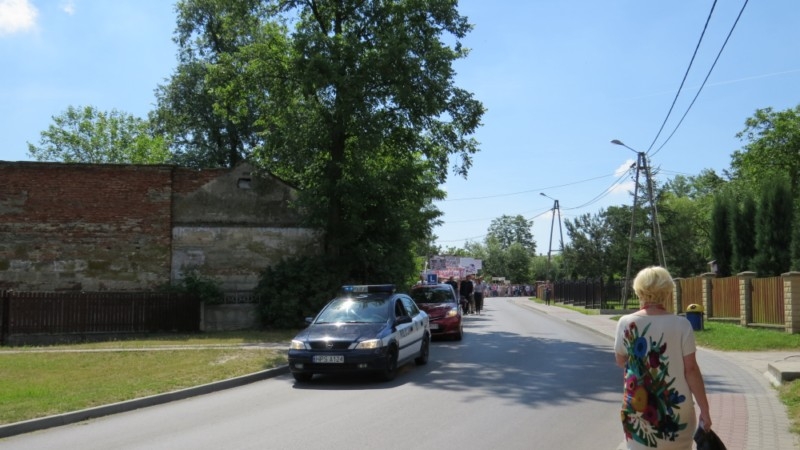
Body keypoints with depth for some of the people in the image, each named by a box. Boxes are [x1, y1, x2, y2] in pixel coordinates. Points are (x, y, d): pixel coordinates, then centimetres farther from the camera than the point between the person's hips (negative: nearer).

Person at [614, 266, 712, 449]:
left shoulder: (626, 324, -6)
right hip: (676, 409, 0)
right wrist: (704, 410, -1)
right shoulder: (681, 325, -9)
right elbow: (691, 370, -8)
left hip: (638, 409, 0)